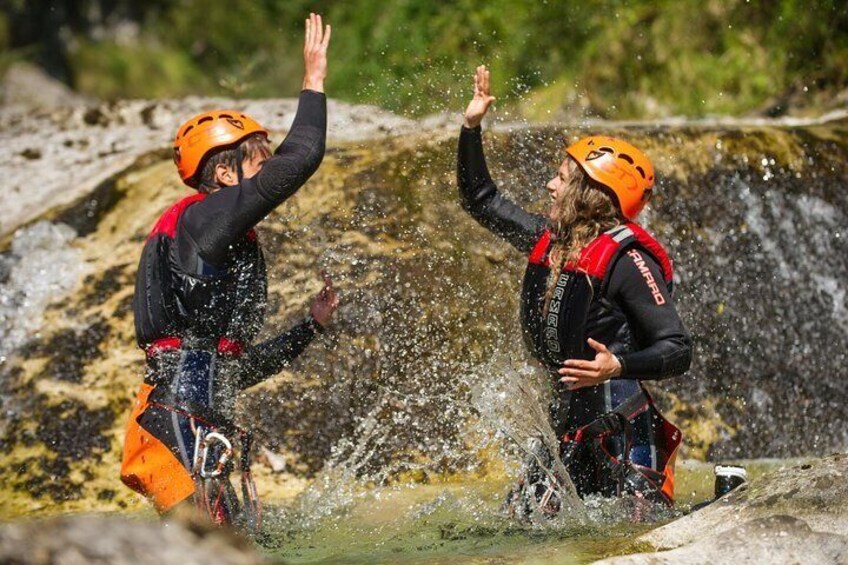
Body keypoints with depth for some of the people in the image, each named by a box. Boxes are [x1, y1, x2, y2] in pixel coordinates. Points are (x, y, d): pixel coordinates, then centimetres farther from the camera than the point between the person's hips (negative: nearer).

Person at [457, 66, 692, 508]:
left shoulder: (627, 259, -14)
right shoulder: (548, 240, 8)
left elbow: (679, 351, -18)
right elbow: (481, 199, 23)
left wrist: (618, 367, -34)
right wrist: (472, 127, 15)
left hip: (625, 433, -8)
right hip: (570, 423, 8)